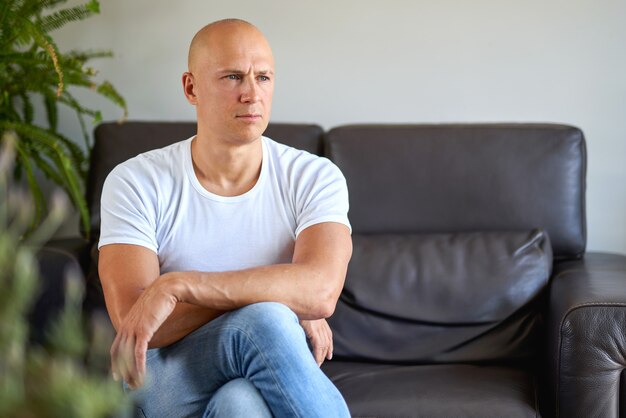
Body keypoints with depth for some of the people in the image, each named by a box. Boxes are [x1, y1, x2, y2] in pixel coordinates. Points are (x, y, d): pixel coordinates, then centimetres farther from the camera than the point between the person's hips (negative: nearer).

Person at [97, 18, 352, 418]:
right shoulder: (135, 183, -4)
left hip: (274, 380, 1)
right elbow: (131, 320, -16)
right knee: (263, 320, -32)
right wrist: (277, 299, -19)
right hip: (170, 382, -1)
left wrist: (176, 286, -28)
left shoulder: (315, 178, -2)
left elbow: (321, 291, -22)